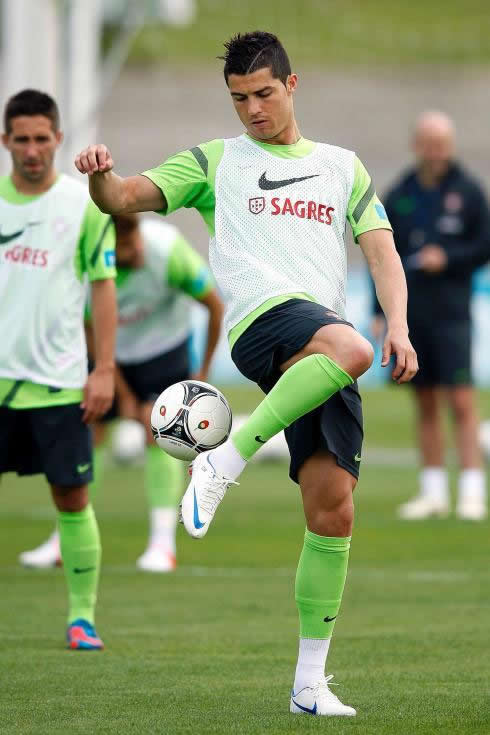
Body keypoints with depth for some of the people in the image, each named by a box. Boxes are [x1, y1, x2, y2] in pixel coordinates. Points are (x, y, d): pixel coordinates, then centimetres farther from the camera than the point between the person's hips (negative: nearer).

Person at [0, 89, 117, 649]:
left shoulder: (84, 204, 0)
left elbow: (103, 287, 1)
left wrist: (104, 370, -5)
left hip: (58, 379, -1)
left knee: (72, 498, 0)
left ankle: (82, 617, 7)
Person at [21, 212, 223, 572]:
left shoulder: (167, 248, -31)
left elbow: (215, 305, -16)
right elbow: (93, 336, -15)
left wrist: (204, 369, -10)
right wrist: (123, 395, -11)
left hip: (163, 346, -2)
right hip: (112, 353, 2)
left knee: (157, 426, -17)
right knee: (89, 431, -3)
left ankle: (163, 543, -15)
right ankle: (66, 540, 9)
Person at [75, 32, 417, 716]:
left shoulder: (343, 167, 24)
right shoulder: (216, 161, 18)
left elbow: (382, 251, 16)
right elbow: (125, 198, 8)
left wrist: (399, 325, -2)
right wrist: (100, 176, -17)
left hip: (329, 356, 4)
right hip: (263, 319, -4)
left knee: (333, 510, -6)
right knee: (348, 350, -39)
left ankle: (310, 682, 0)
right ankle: (223, 464, -30)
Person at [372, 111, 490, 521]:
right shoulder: (399, 196, 8)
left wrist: (449, 259, -15)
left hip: (451, 313, -3)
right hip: (411, 314, 3)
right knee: (425, 404, 7)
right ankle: (434, 492, 11)